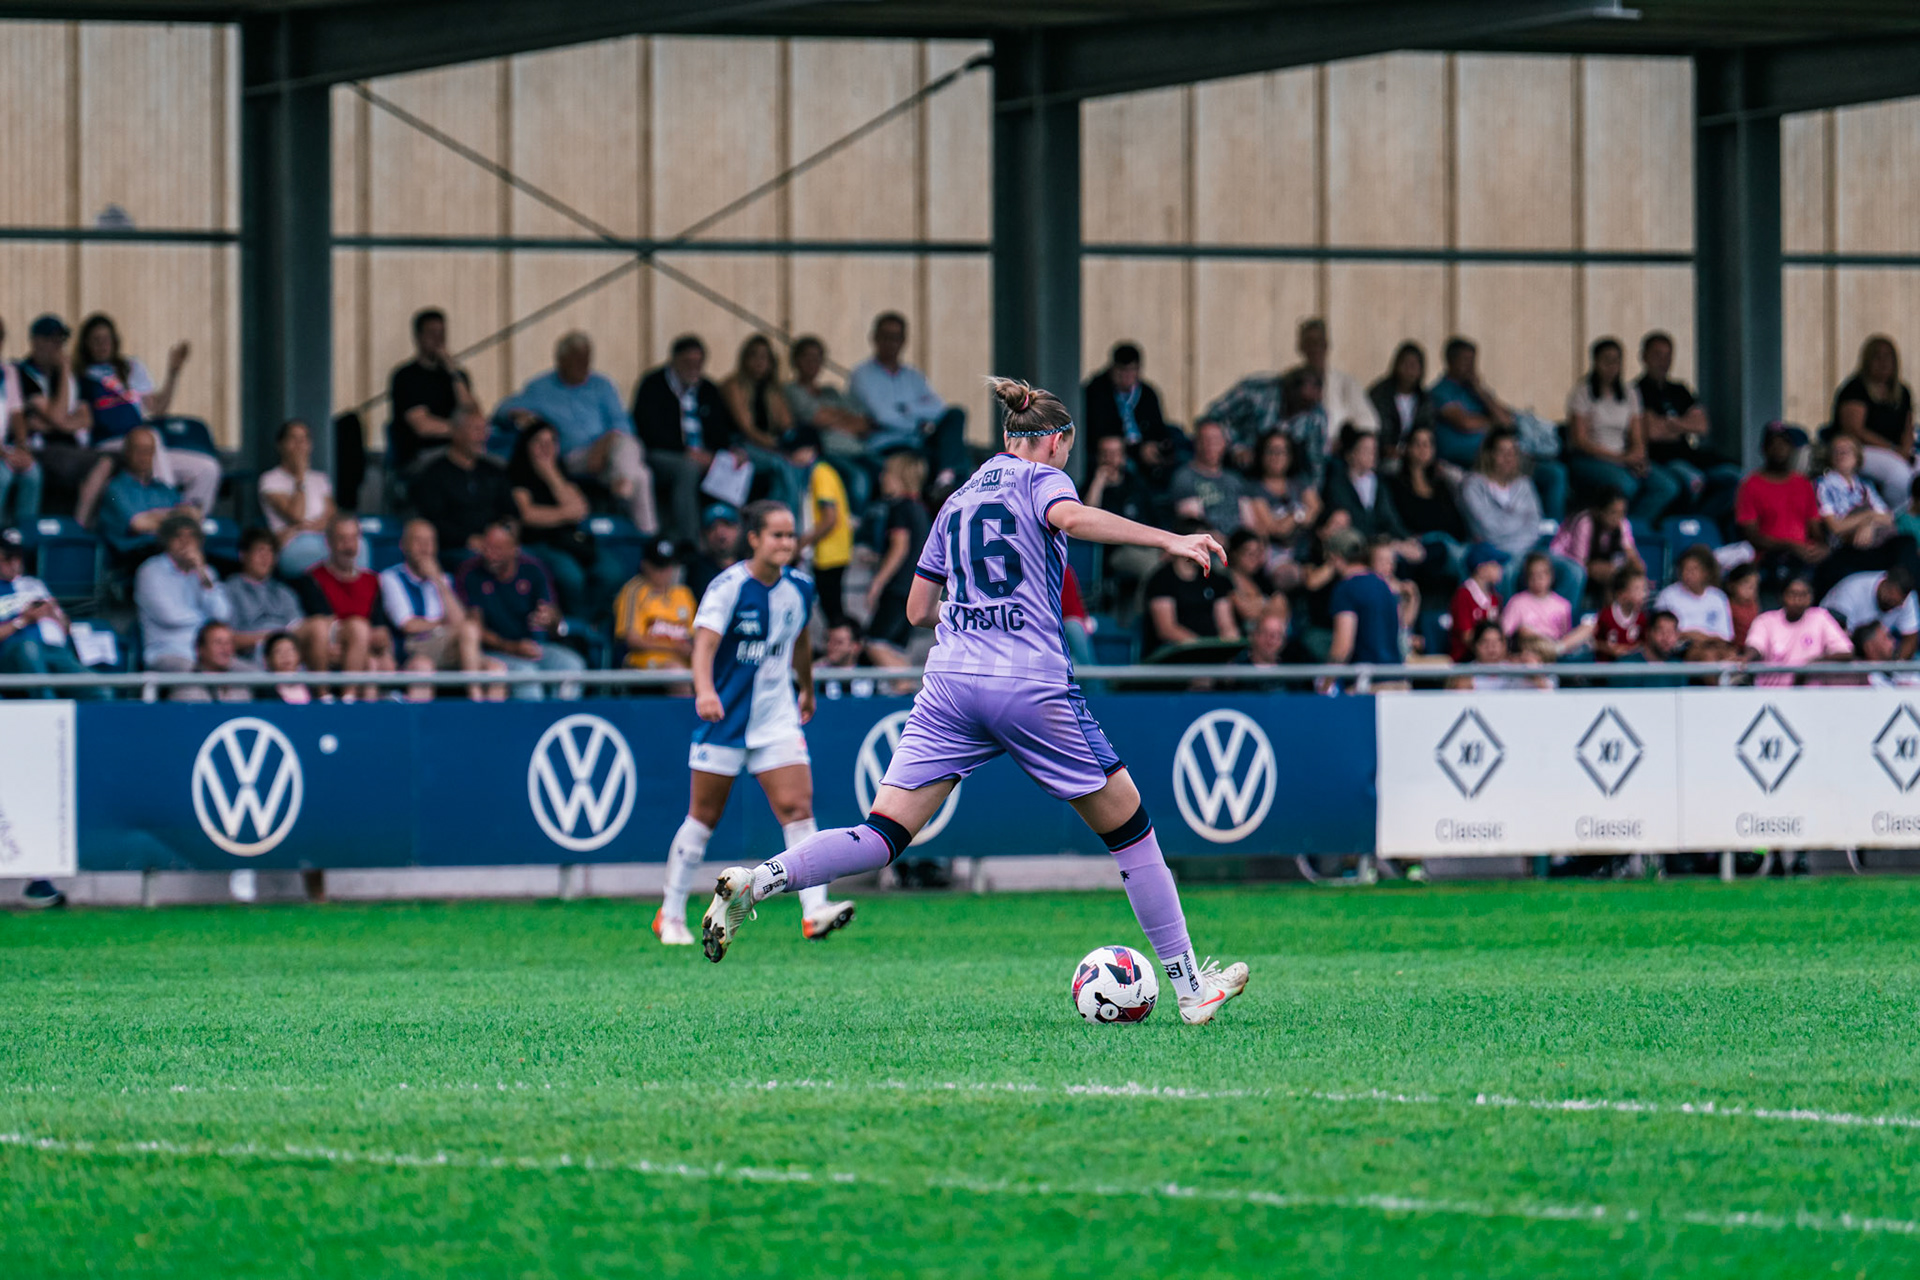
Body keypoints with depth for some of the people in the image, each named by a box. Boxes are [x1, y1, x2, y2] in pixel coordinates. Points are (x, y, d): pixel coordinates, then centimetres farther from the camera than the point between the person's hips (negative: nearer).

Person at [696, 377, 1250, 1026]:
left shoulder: (959, 499, 23)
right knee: (1128, 825, 8)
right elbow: (1069, 516, -20)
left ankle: (755, 881, -25)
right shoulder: (1042, 478, 6)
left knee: (883, 837, -2)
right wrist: (1167, 539, -22)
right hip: (1033, 682, -5)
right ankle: (1189, 986, 10)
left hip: (951, 681, 5)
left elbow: (919, 610, 25)